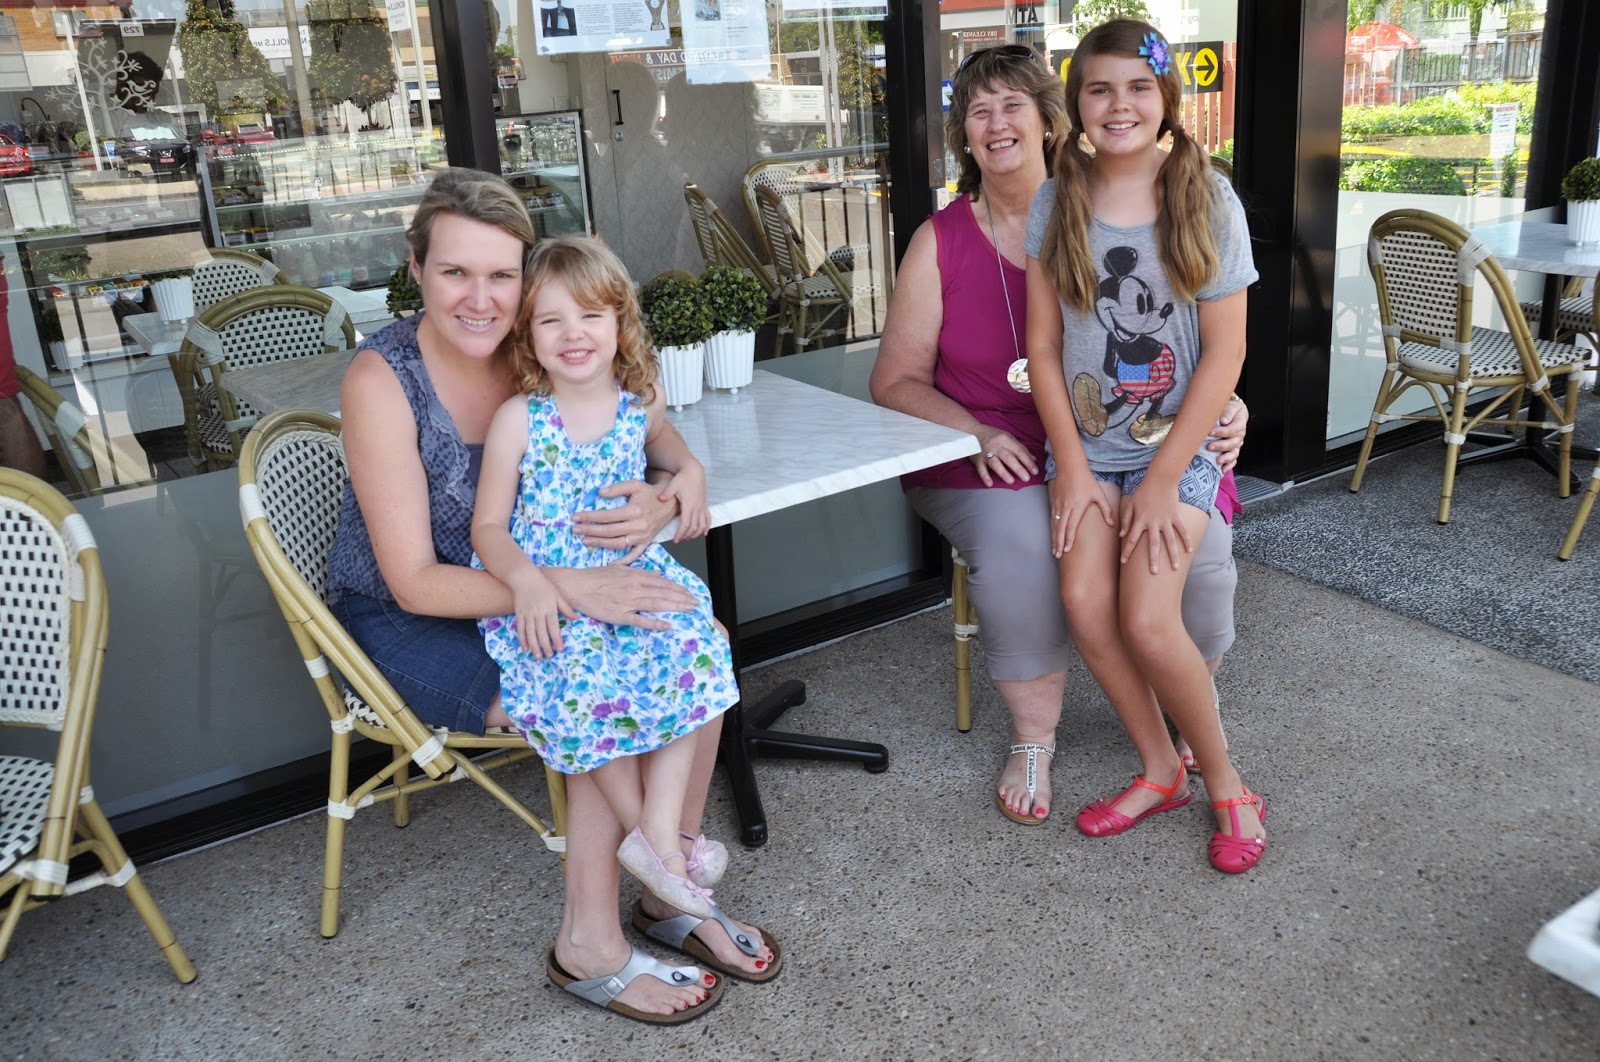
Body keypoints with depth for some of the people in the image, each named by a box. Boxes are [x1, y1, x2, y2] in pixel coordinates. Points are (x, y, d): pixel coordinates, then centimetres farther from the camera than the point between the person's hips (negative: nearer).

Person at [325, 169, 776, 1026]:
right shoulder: (382, 379, -22)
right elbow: (413, 582, -24)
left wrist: (663, 506, -30)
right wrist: (568, 589, -36)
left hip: (517, 593, 5)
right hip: (401, 622, -5)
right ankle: (590, 940, -5)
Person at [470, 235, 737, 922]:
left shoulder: (642, 400, 1)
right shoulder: (518, 419, -10)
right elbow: (489, 525, -6)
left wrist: (689, 470, 6)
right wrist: (527, 580, -26)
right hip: (545, 594, -3)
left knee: (694, 648, -22)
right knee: (582, 683, -30)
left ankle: (658, 833, -15)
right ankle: (649, 838, -11)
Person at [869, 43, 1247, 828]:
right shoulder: (941, 242, 3)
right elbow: (896, 382, 3)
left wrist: (1221, 404, -12)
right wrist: (977, 433, -15)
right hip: (988, 461, -1)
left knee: (1196, 534, -24)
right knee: (1019, 547, -33)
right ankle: (1032, 741, -9)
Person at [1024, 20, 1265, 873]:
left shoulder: (1208, 204, -5)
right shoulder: (1055, 205, 2)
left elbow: (1224, 355, -7)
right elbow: (1043, 346, 2)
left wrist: (1163, 480, -12)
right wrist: (1071, 464, -6)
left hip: (1177, 447, -2)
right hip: (1085, 444, 3)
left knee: (1147, 620, -18)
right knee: (1085, 603, -16)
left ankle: (1224, 783, 9)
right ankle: (1160, 769, 9)